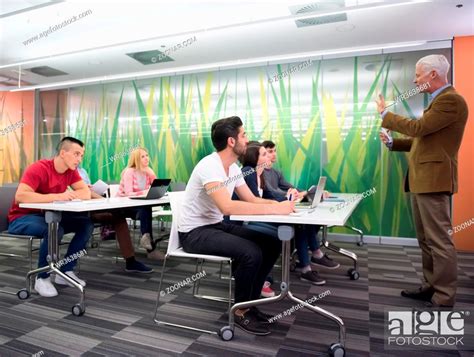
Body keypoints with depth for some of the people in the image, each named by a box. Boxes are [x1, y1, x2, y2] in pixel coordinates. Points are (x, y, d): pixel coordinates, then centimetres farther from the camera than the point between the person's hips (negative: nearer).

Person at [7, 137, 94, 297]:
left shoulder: (71, 170, -2)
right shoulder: (38, 168, -23)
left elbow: (86, 193, -6)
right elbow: (20, 196, -35)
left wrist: (67, 196, -24)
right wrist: (56, 196, -38)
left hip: (48, 215, 7)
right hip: (22, 218, -7)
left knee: (86, 224, -10)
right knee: (55, 230, -36)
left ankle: (65, 271, -1)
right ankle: (42, 278, -14)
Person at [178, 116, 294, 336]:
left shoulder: (234, 168, 4)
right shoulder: (210, 166, -25)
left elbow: (251, 199, 6)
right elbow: (227, 206, -37)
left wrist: (280, 202, -14)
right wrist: (275, 209, -35)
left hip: (217, 225, 9)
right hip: (194, 233, -9)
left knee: (271, 245, -2)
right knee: (251, 252, -27)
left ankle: (248, 301, 13)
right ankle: (241, 311, -2)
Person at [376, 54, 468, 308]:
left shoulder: (451, 100, -12)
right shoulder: (438, 100, 20)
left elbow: (418, 128, -21)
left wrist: (385, 114, -9)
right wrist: (393, 143, 9)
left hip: (434, 180, -10)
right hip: (421, 180, 10)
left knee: (439, 241, -3)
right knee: (426, 240, 17)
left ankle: (444, 299, 7)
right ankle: (430, 286, 29)